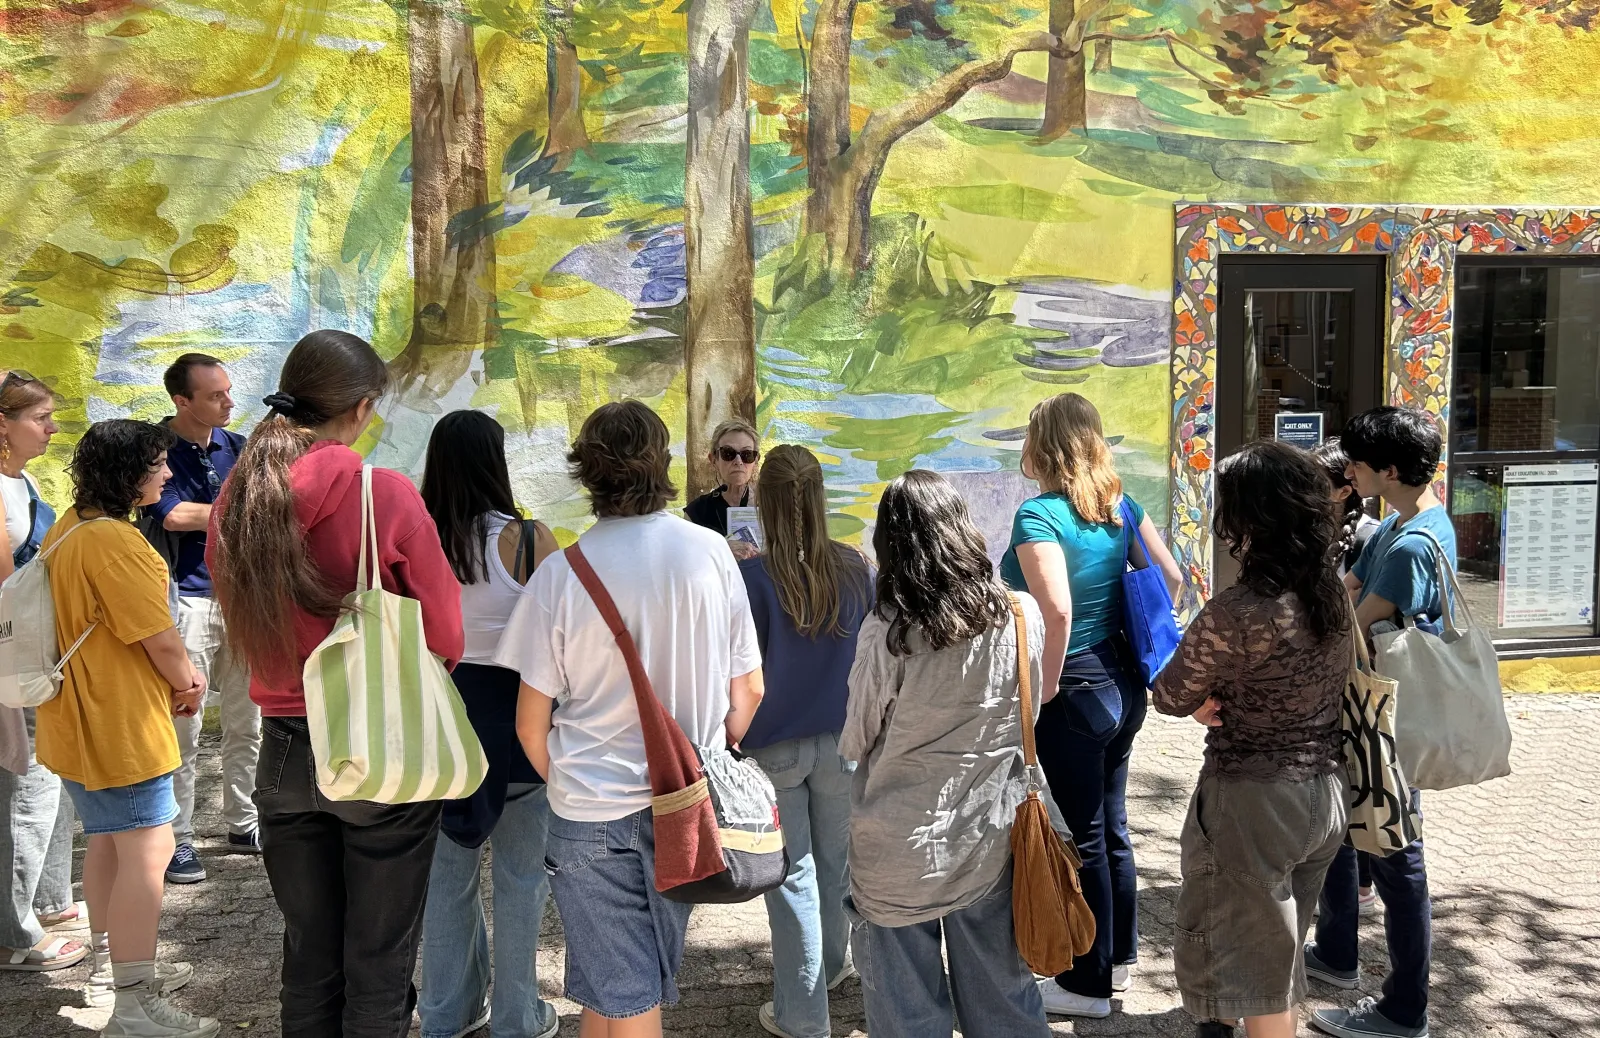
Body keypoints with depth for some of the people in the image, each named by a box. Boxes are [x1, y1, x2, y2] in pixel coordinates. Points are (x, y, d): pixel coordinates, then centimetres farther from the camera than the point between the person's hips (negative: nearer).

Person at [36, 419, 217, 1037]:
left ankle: (111, 965, 36)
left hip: (80, 718, 11)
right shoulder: (114, 542, -24)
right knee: (148, 851, -6)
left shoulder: (69, 528, 8)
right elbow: (160, 638, -21)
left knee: (108, 842, 22)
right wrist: (187, 683, -1)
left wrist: (177, 675, 6)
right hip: (120, 722, -11)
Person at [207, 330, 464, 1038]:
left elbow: (243, 630, 10)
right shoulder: (386, 495, -17)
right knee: (379, 962, 10)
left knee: (307, 957, 19)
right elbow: (445, 639, -11)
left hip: (285, 750, 5)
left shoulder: (235, 499, -2)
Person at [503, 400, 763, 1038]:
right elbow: (748, 691, 1)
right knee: (646, 978, 20)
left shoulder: (561, 574, -13)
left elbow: (531, 725, -8)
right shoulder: (711, 552, -7)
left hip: (592, 811, -2)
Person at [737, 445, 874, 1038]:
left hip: (774, 746, -3)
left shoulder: (753, 577, -17)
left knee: (792, 876, 7)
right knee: (834, 864, 20)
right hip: (841, 742, 3)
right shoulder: (855, 569, -6)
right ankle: (833, 966, 41)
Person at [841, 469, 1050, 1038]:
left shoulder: (886, 633, -18)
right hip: (992, 841, 3)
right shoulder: (1021, 614, -8)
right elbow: (1026, 717, 7)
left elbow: (854, 745, -6)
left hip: (902, 853, -3)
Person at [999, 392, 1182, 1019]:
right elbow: (1171, 579, 7)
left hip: (1074, 692, -8)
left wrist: (1045, 691, -18)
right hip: (1121, 683, 8)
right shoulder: (1120, 504, 3)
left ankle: (1089, 985, 20)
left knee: (1081, 837, 5)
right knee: (1112, 826, 21)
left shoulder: (1039, 514, -19)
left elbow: (1057, 611, -30)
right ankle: (1118, 957, 37)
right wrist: (1144, 650, 12)